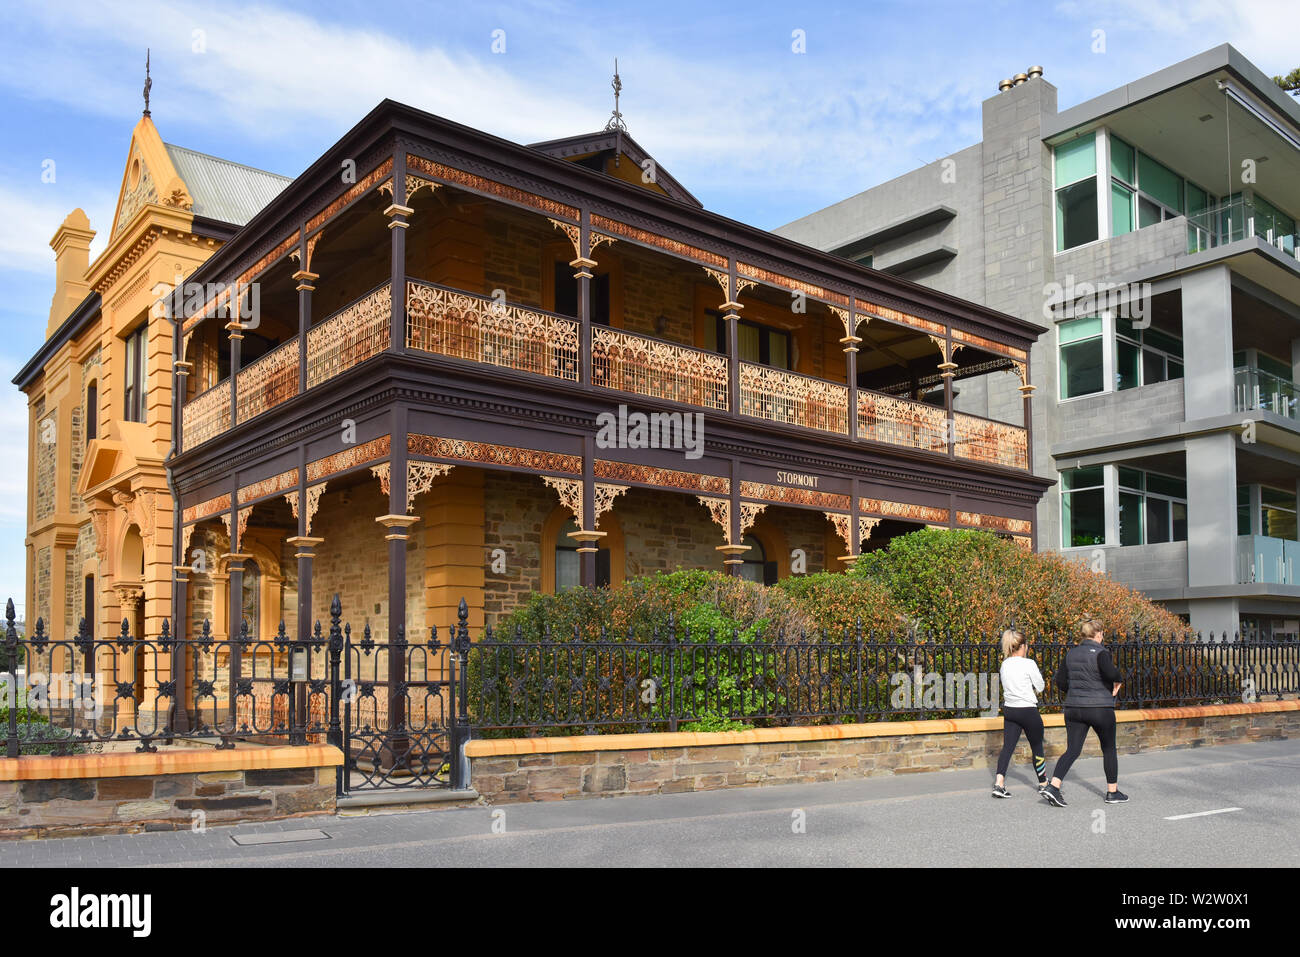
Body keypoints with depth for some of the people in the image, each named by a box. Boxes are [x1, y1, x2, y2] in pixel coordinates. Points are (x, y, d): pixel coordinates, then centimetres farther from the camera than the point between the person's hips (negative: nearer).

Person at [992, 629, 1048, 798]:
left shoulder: (1004, 665, 6)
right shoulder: (1028, 664, -12)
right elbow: (1040, 687, -2)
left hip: (1009, 709, 5)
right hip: (1028, 710, -5)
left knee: (1008, 746, 2)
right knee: (1037, 746, 12)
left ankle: (999, 783, -12)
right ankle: (1043, 783, 27)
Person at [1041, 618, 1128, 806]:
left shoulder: (1071, 653, 7)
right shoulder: (1100, 653, -11)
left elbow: (1061, 681, 6)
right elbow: (1111, 673, -28)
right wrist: (1119, 680, -7)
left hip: (1073, 708, 5)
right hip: (1100, 708, -5)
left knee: (1072, 750, 3)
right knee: (1109, 750, 14)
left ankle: (1053, 787, -13)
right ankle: (1113, 792, 23)